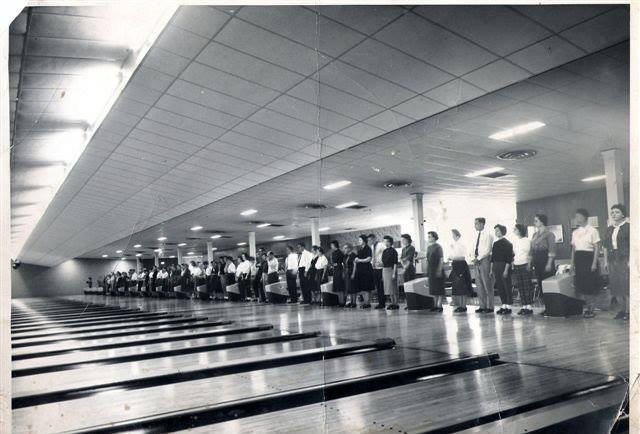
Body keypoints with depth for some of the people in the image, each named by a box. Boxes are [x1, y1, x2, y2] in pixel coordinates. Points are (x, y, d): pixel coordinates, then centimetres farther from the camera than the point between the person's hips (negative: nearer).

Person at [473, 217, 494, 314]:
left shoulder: (487, 235, -7)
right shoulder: (477, 235, 15)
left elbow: (487, 250, -13)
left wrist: (478, 258, -14)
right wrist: (474, 258, 1)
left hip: (485, 260, -7)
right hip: (477, 261, 7)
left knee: (487, 284, -4)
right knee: (479, 284, 7)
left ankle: (489, 306, 2)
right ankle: (482, 306, 13)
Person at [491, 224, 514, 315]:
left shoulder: (507, 243, -8)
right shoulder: (495, 243, 13)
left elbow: (509, 258, -13)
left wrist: (506, 270, -17)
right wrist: (491, 269, 14)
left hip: (504, 266, -7)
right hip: (496, 267, 7)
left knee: (507, 287, -1)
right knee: (499, 287, 9)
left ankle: (508, 307, 5)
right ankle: (504, 305, 18)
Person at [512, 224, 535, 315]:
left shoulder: (526, 240, -3)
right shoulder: (515, 241, 14)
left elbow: (530, 253, -5)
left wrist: (529, 264, -12)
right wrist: (513, 262, 10)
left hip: (525, 264, -6)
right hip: (516, 266, 6)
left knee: (527, 286, -5)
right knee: (520, 287, 5)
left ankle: (529, 306, -3)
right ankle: (524, 306, 9)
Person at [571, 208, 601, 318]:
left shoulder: (592, 230, -4)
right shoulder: (575, 232, 12)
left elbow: (596, 248, -7)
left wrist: (594, 263, -15)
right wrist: (572, 263, 9)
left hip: (589, 257, -5)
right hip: (578, 259, 6)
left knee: (590, 284, -2)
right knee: (581, 284, 6)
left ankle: (591, 309, 7)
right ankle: (586, 307, 18)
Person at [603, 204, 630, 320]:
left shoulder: (628, 227, -5)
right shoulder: (609, 229, 14)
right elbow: (606, 246, 16)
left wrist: (630, 260, -16)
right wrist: (606, 261, 12)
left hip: (624, 259, -6)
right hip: (612, 260, 6)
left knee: (626, 285, -5)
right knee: (615, 286, 8)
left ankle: (628, 311, 3)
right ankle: (622, 309, 18)